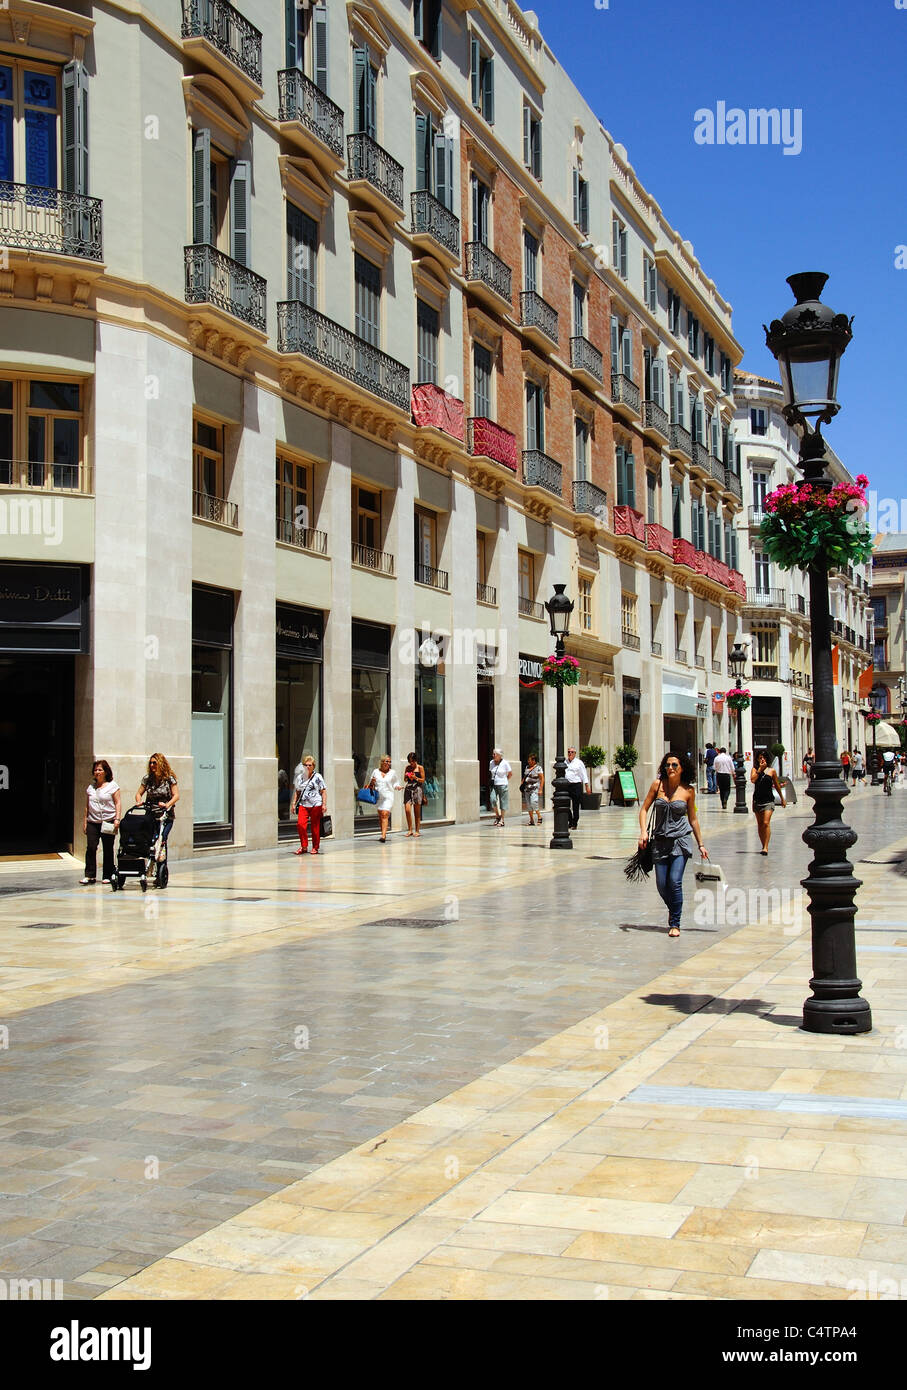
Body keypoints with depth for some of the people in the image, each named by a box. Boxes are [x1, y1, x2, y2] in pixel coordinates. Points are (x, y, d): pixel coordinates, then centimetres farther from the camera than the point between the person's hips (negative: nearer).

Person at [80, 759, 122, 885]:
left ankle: (107, 876, 9)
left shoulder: (112, 786, 3)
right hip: (92, 822, 3)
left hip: (108, 821, -3)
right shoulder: (90, 787, 14)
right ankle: (90, 875, -5)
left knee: (108, 849, 1)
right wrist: (85, 820, 14)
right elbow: (87, 806, 19)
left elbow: (117, 803, 0)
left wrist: (117, 819, -9)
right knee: (91, 847, -9)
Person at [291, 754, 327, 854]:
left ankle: (315, 847, 15)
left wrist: (324, 804, -6)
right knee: (300, 824, -13)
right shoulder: (300, 777, 12)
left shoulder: (317, 777, 1)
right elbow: (297, 792, 19)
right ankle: (303, 846, -1)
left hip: (316, 805, -3)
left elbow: (323, 791, 1)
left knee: (315, 827, 2)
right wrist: (294, 804, 13)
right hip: (303, 805, 3)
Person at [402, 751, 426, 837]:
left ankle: (417, 831, 9)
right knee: (407, 810, -8)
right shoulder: (407, 767, 13)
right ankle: (410, 830, 3)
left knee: (417, 812, 1)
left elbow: (423, 780, 0)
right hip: (408, 788, 3)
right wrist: (406, 777, -5)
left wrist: (416, 778, -16)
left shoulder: (420, 768, 2)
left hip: (417, 789, -3)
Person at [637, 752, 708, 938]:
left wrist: (700, 844, 11)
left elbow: (693, 818, 10)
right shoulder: (658, 784, 1)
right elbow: (644, 809, 4)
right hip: (660, 840, 2)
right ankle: (673, 909, 34)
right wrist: (643, 831, -10)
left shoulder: (688, 790, 0)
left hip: (681, 839, -2)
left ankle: (675, 923, -1)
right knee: (661, 885, 3)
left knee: (675, 881, -14)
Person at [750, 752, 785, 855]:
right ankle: (763, 846, 23)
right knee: (759, 824, 11)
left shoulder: (771, 771, 1)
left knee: (766, 823, -16)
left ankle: (766, 847, -19)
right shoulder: (755, 769, 4)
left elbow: (777, 785, 13)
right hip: (757, 800, 3)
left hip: (768, 800, -3)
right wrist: (760, 769, -12)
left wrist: (782, 798, 20)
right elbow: (753, 780, -16)